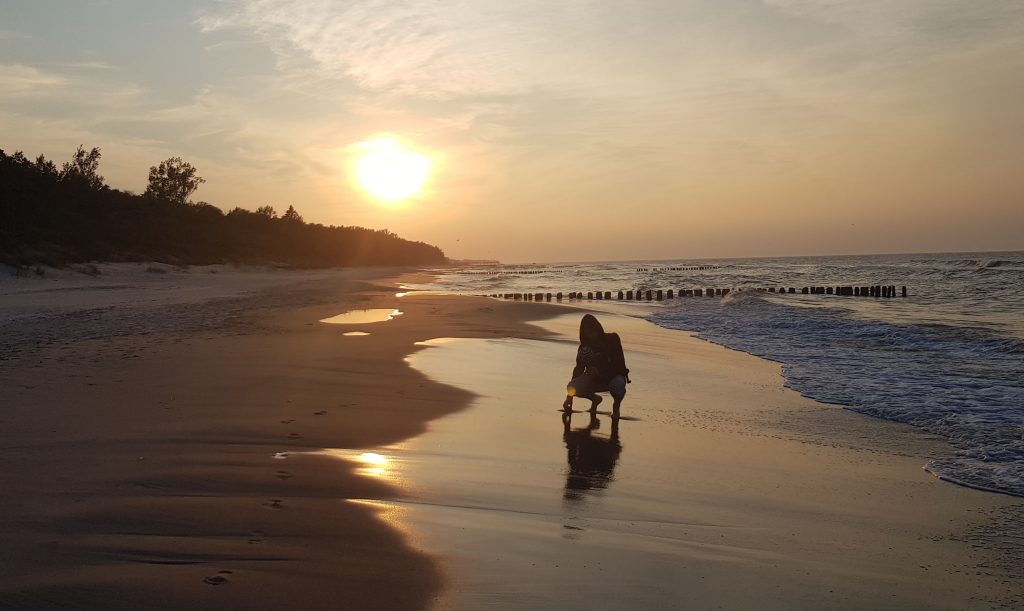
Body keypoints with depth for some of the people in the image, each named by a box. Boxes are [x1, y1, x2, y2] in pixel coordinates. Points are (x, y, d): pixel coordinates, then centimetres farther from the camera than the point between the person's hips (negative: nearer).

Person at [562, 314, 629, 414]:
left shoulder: (612, 339, -12)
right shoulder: (584, 347, -3)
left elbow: (619, 364, -17)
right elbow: (578, 369, -1)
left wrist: (599, 371, -32)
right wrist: (569, 398, -8)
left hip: (613, 377, -3)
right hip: (594, 380, 3)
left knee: (618, 386, -41)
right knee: (572, 387, -25)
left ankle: (616, 404, -3)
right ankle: (595, 399, 7)